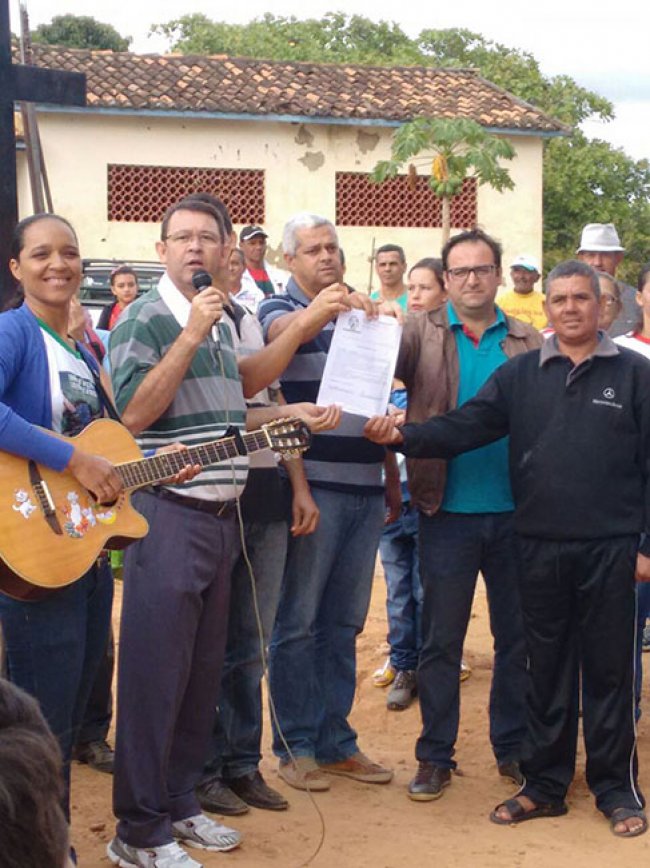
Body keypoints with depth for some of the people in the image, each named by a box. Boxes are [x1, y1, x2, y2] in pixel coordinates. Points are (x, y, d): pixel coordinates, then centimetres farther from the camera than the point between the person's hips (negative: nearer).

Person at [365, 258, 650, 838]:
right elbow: (466, 426, -2)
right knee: (546, 667, 11)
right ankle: (544, 784, 22)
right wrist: (403, 437, -19)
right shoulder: (521, 374, 8)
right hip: (541, 545, 2)